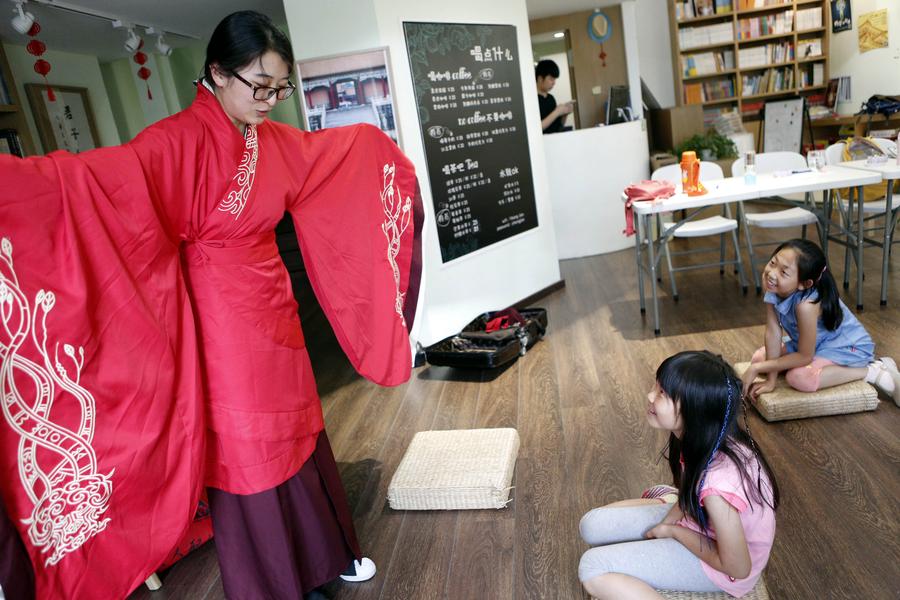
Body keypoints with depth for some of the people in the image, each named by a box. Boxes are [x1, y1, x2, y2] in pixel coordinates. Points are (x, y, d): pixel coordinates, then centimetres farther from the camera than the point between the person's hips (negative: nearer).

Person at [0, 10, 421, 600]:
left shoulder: (274, 140, 4)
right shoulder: (177, 142, -17)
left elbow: (333, 147, 23)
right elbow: (94, 178, -32)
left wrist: (377, 140, 37)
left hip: (273, 308, 7)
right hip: (223, 321, -7)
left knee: (295, 432, 19)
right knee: (245, 453, 7)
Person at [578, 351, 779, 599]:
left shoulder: (717, 483, -38)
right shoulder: (705, 435, -17)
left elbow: (738, 568, -22)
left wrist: (672, 531, -12)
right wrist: (666, 523, -6)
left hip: (719, 564, -7)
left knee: (593, 569, -16)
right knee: (592, 525, 2)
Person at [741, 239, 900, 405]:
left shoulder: (806, 305, -37)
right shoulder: (772, 289, -19)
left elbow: (805, 357, -26)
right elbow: (772, 333, -17)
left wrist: (758, 368, -25)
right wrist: (771, 380, -18)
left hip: (849, 347, -8)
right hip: (818, 343, 8)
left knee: (798, 377, -31)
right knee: (758, 358, 0)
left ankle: (873, 371, -12)